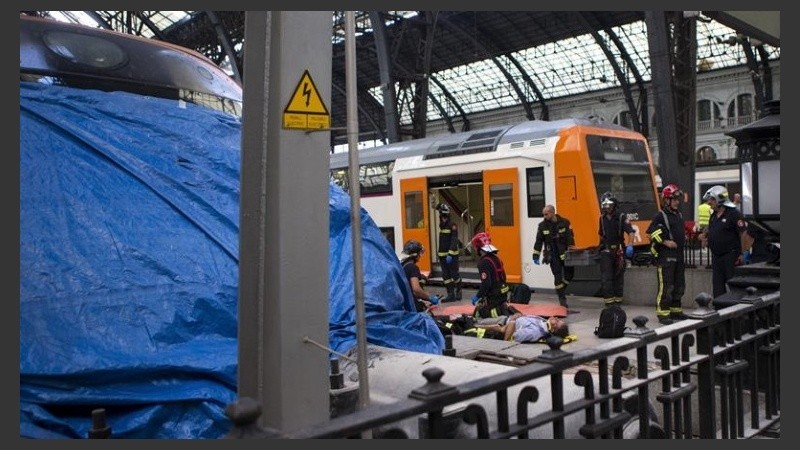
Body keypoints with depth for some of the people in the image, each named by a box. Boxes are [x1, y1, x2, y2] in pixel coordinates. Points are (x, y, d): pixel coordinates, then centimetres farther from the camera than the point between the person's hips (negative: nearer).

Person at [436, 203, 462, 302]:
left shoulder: (452, 225, -12)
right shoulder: (441, 225, 12)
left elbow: (454, 241, -19)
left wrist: (450, 254, -25)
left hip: (452, 255, -8)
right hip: (442, 255, 8)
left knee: (454, 274, -1)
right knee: (445, 275, 6)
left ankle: (458, 292, 17)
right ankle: (451, 294, 10)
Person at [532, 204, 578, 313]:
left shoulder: (564, 222, -4)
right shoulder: (542, 225, 1)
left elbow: (570, 238, -6)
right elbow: (538, 242, 4)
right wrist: (536, 256, 0)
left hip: (565, 254, 0)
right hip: (553, 256, 0)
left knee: (569, 273, 0)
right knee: (558, 278, -3)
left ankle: (561, 292, 25)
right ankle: (563, 305, -1)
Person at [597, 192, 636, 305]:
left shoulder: (621, 217, -7)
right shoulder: (602, 218, 8)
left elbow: (631, 232, -16)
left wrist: (630, 245, -30)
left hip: (618, 249, -2)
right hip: (606, 250, 2)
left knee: (619, 275, 10)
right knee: (606, 276, -9)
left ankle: (618, 298, 21)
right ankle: (608, 298, -10)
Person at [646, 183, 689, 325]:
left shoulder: (679, 215, 16)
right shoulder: (660, 216, -10)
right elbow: (651, 232, -17)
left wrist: (684, 238, 14)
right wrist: (665, 242, -18)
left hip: (679, 255, 9)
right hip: (665, 255, -9)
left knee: (679, 285, 15)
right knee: (665, 286, -8)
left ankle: (676, 310, 26)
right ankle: (663, 314, -4)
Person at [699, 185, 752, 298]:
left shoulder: (734, 214, -12)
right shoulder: (714, 215, 14)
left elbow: (743, 234, -16)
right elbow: (710, 230, 30)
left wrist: (743, 253, -19)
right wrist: (705, 235, 7)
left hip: (731, 256, -8)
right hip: (716, 255, 8)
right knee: (717, 285, 11)